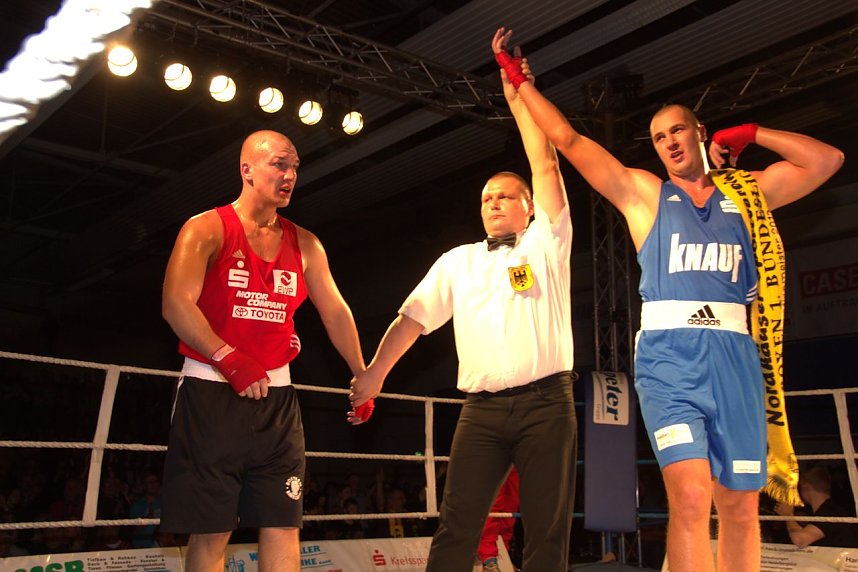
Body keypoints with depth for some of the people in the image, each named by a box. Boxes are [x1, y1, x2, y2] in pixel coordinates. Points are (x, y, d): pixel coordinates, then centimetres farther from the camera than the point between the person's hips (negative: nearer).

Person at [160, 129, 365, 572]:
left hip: (277, 397, 4)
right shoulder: (207, 229, -2)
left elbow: (335, 312, 15)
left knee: (283, 526, 3)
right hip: (211, 391, -4)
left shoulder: (304, 244, 13)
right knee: (210, 532, 1)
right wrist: (231, 361, -24)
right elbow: (176, 305, -14)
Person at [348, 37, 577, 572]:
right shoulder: (457, 261, 16)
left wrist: (517, 95, 1)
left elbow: (547, 166, -1)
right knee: (456, 528, -2)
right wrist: (374, 373, 0)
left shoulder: (546, 243, 8)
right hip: (482, 407, 2)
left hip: (546, 401, -2)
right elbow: (413, 317, 11)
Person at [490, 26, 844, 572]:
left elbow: (827, 159, 18)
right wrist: (520, 79, 13)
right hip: (669, 355, -2)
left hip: (735, 356, 3)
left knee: (741, 507, 4)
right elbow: (568, 139, 12)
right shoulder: (643, 192, 13)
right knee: (690, 498, -16)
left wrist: (752, 134, 17)